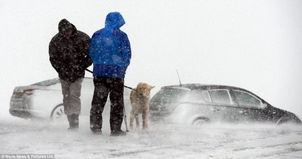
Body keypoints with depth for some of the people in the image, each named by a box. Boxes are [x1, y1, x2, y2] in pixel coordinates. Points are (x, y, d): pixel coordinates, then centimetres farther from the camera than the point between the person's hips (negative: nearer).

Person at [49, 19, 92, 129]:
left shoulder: (82, 38, -9)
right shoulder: (55, 41, -4)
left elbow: (91, 54, -3)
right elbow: (53, 59, 0)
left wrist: (81, 67, -11)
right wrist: (63, 71, -10)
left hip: (78, 74, -3)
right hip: (64, 75, 3)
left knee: (74, 95, -16)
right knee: (66, 97, 4)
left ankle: (75, 121, -17)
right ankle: (72, 123, 11)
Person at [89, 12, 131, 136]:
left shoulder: (96, 35, 8)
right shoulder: (121, 36, -5)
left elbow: (92, 53, 12)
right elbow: (127, 55, -2)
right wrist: (123, 68, 14)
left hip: (98, 71, 4)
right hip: (116, 72, -4)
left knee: (98, 100, 11)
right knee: (117, 102, 4)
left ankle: (95, 127, 11)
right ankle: (116, 129, 4)